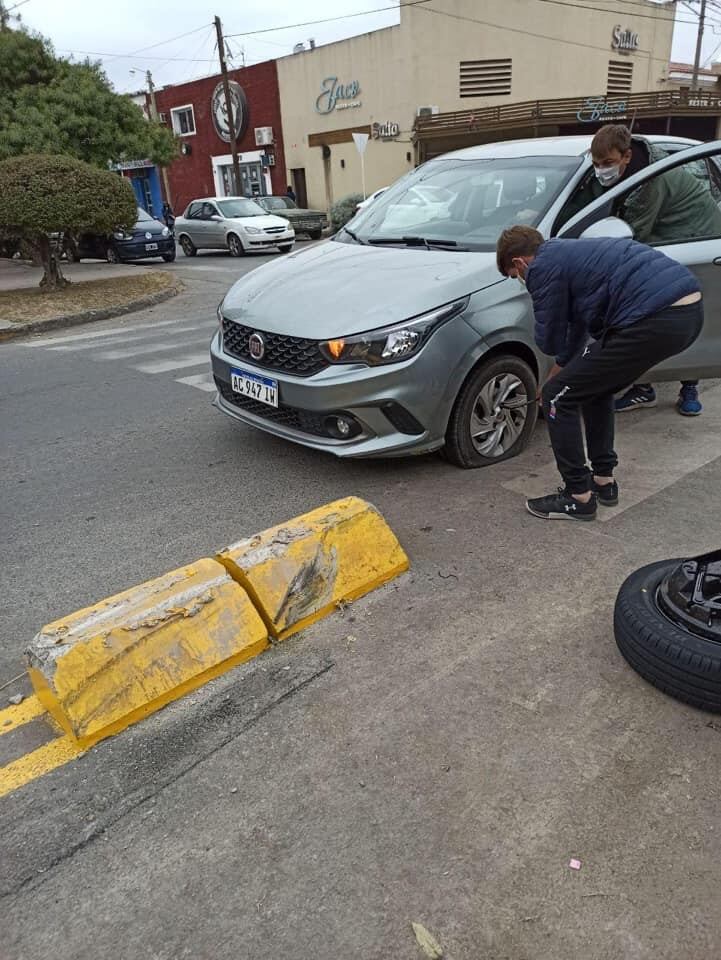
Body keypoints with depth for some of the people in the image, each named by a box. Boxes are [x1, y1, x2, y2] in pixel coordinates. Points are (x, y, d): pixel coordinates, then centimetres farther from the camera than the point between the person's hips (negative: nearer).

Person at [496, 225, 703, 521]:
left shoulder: (543, 267, -1)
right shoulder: (570, 252, 28)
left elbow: (549, 342, 2)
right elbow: (576, 331, 37)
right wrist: (557, 379, 46)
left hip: (656, 320, -10)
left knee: (559, 397, 3)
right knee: (595, 387, 27)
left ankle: (579, 497, 12)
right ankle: (603, 480, 34)